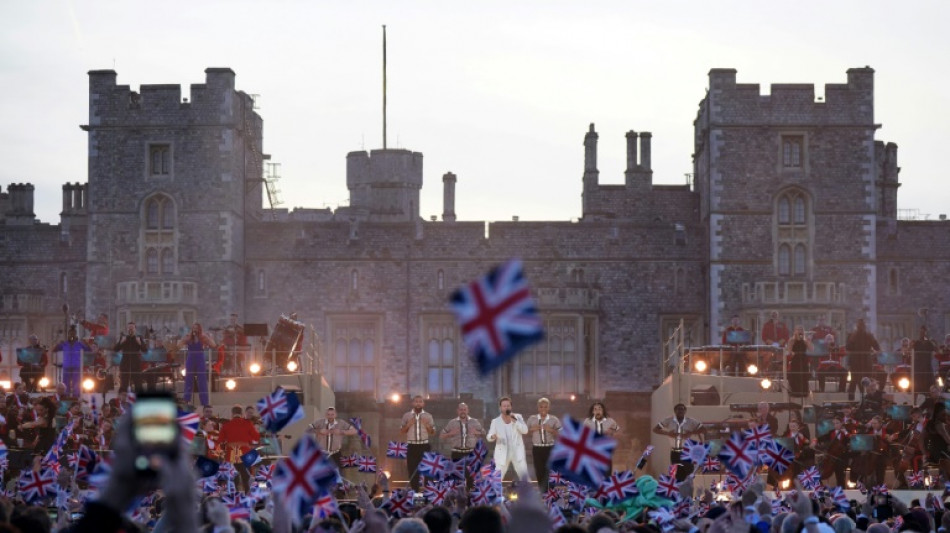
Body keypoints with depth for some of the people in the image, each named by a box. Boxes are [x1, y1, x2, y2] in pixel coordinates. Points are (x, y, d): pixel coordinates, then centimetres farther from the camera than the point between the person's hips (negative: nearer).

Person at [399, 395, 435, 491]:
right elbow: (401, 431, 8)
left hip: (424, 446, 0)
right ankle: (414, 492, 7)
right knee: (412, 470, 1)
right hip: (412, 446, 0)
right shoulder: (406, 416, 7)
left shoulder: (428, 416, 7)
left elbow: (433, 432, 8)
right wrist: (408, 425, -9)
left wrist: (427, 426, -10)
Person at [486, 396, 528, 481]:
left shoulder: (518, 417, 5)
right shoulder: (495, 421, 2)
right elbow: (489, 437, -4)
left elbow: (525, 430, -7)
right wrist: (492, 436, -28)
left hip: (517, 452, 1)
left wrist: (515, 421, -19)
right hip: (502, 453, -1)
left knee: (524, 477, -3)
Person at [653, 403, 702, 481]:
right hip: (674, 452, 1)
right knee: (676, 473, 3)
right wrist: (667, 433, -14)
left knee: (688, 473, -4)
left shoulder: (691, 421, -2)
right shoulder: (669, 420, -1)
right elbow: (655, 429, 1)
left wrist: (691, 433, -15)